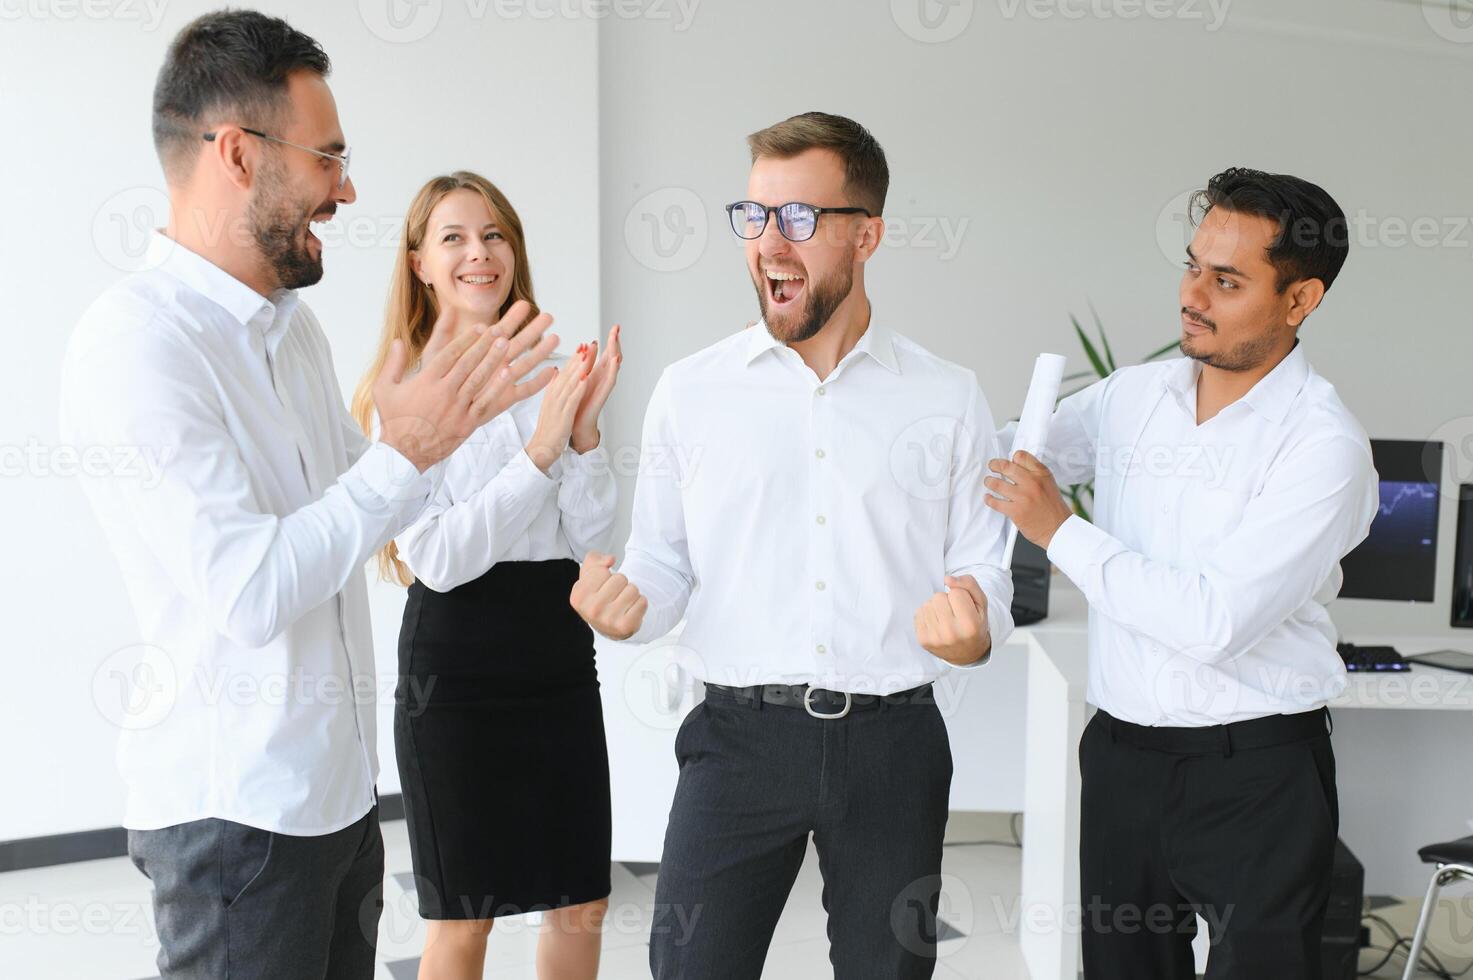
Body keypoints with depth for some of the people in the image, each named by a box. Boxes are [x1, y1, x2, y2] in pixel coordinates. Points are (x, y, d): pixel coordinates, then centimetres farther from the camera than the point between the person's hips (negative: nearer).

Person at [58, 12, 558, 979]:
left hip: (339, 782, 8)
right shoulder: (136, 341, -20)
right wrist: (404, 455, -18)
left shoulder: (293, 322, 10)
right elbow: (250, 592, -26)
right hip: (237, 811, -8)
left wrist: (462, 411, 7)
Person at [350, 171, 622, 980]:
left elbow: (591, 536, 3)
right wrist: (539, 451, -19)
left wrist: (584, 427, -11)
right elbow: (437, 558, -16)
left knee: (582, 906, 13)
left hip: (559, 651, 5)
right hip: (455, 662, -4)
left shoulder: (548, 375, 6)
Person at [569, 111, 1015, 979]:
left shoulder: (949, 399, 2)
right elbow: (666, 557, 7)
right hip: (740, 733, 0)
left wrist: (970, 630, -17)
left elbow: (983, 575, 5)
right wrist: (627, 604, -14)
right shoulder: (691, 390, 3)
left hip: (890, 740, 1)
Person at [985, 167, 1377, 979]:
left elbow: (1214, 622, -23)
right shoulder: (1130, 396, 3)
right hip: (1122, 756, 5)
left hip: (1254, 774, -5)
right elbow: (989, 461, 16)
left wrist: (1062, 531, -18)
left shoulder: (1323, 446, -15)